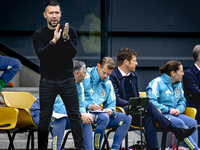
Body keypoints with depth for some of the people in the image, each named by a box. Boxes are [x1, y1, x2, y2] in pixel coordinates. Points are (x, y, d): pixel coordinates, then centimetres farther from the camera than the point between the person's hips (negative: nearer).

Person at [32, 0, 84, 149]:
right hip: (47, 82, -1)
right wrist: (53, 41, -27)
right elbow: (41, 55, -13)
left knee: (75, 115, -1)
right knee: (45, 117, 0)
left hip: (67, 80, 1)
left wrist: (66, 38, -24)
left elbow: (73, 53, -7)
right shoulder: (39, 35, 2)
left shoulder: (70, 31, 5)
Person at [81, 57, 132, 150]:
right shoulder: (86, 77, -4)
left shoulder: (108, 83, 17)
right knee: (104, 117, -37)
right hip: (85, 112, -7)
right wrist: (88, 106, -25)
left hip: (99, 113, 7)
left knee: (127, 118, -8)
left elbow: (111, 103, 17)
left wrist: (111, 110, -7)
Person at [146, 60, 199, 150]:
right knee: (179, 122, -31)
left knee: (193, 122, -16)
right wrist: (169, 110, -20)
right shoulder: (157, 82, -9)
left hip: (173, 113, 8)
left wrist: (179, 109, -2)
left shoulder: (178, 84, 16)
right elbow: (151, 102, -18)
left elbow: (182, 100, 23)